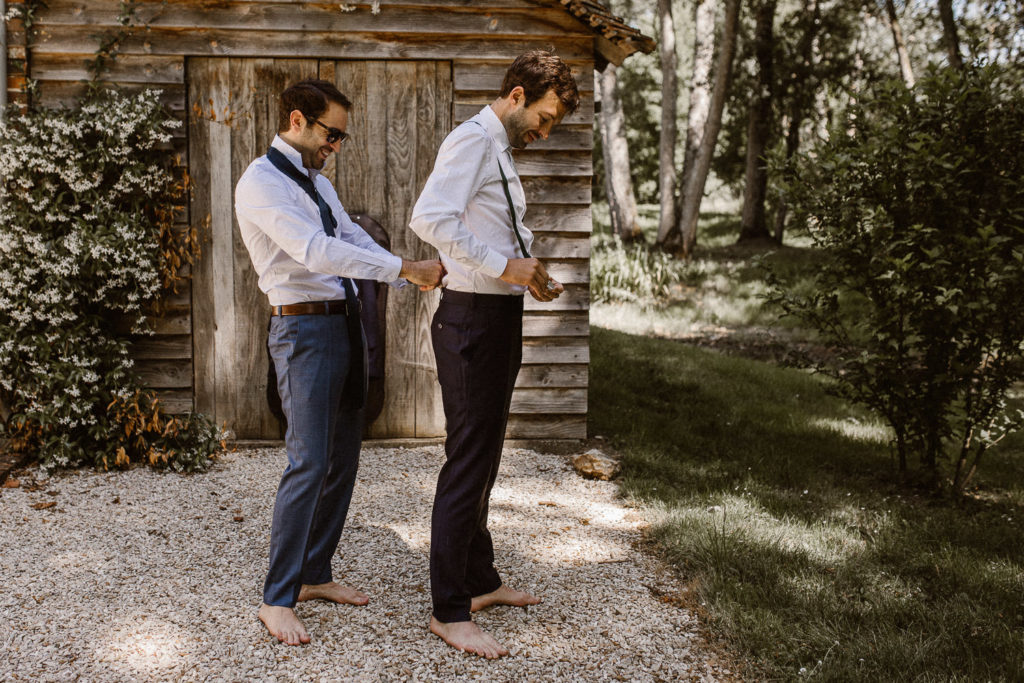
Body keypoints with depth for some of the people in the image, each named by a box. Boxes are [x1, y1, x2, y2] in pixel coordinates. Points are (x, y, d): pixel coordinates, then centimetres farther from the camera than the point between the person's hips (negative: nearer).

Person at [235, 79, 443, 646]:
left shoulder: (318, 183, 18)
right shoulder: (261, 183, -11)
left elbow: (356, 243, 15)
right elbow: (315, 251, -24)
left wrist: (419, 278, 1)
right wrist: (404, 269, -25)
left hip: (345, 323, 9)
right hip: (304, 328, -9)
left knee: (343, 459, 12)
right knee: (309, 464, -11)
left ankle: (315, 575, 24)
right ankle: (277, 599, 0)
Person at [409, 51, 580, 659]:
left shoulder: (502, 152, 19)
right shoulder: (473, 140, -11)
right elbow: (430, 219, -26)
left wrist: (529, 276, 9)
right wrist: (504, 265, -23)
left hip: (498, 319, 10)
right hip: (474, 318, -10)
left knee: (484, 460, 18)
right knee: (468, 465, -6)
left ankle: (481, 581, 32)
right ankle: (450, 612, 4)